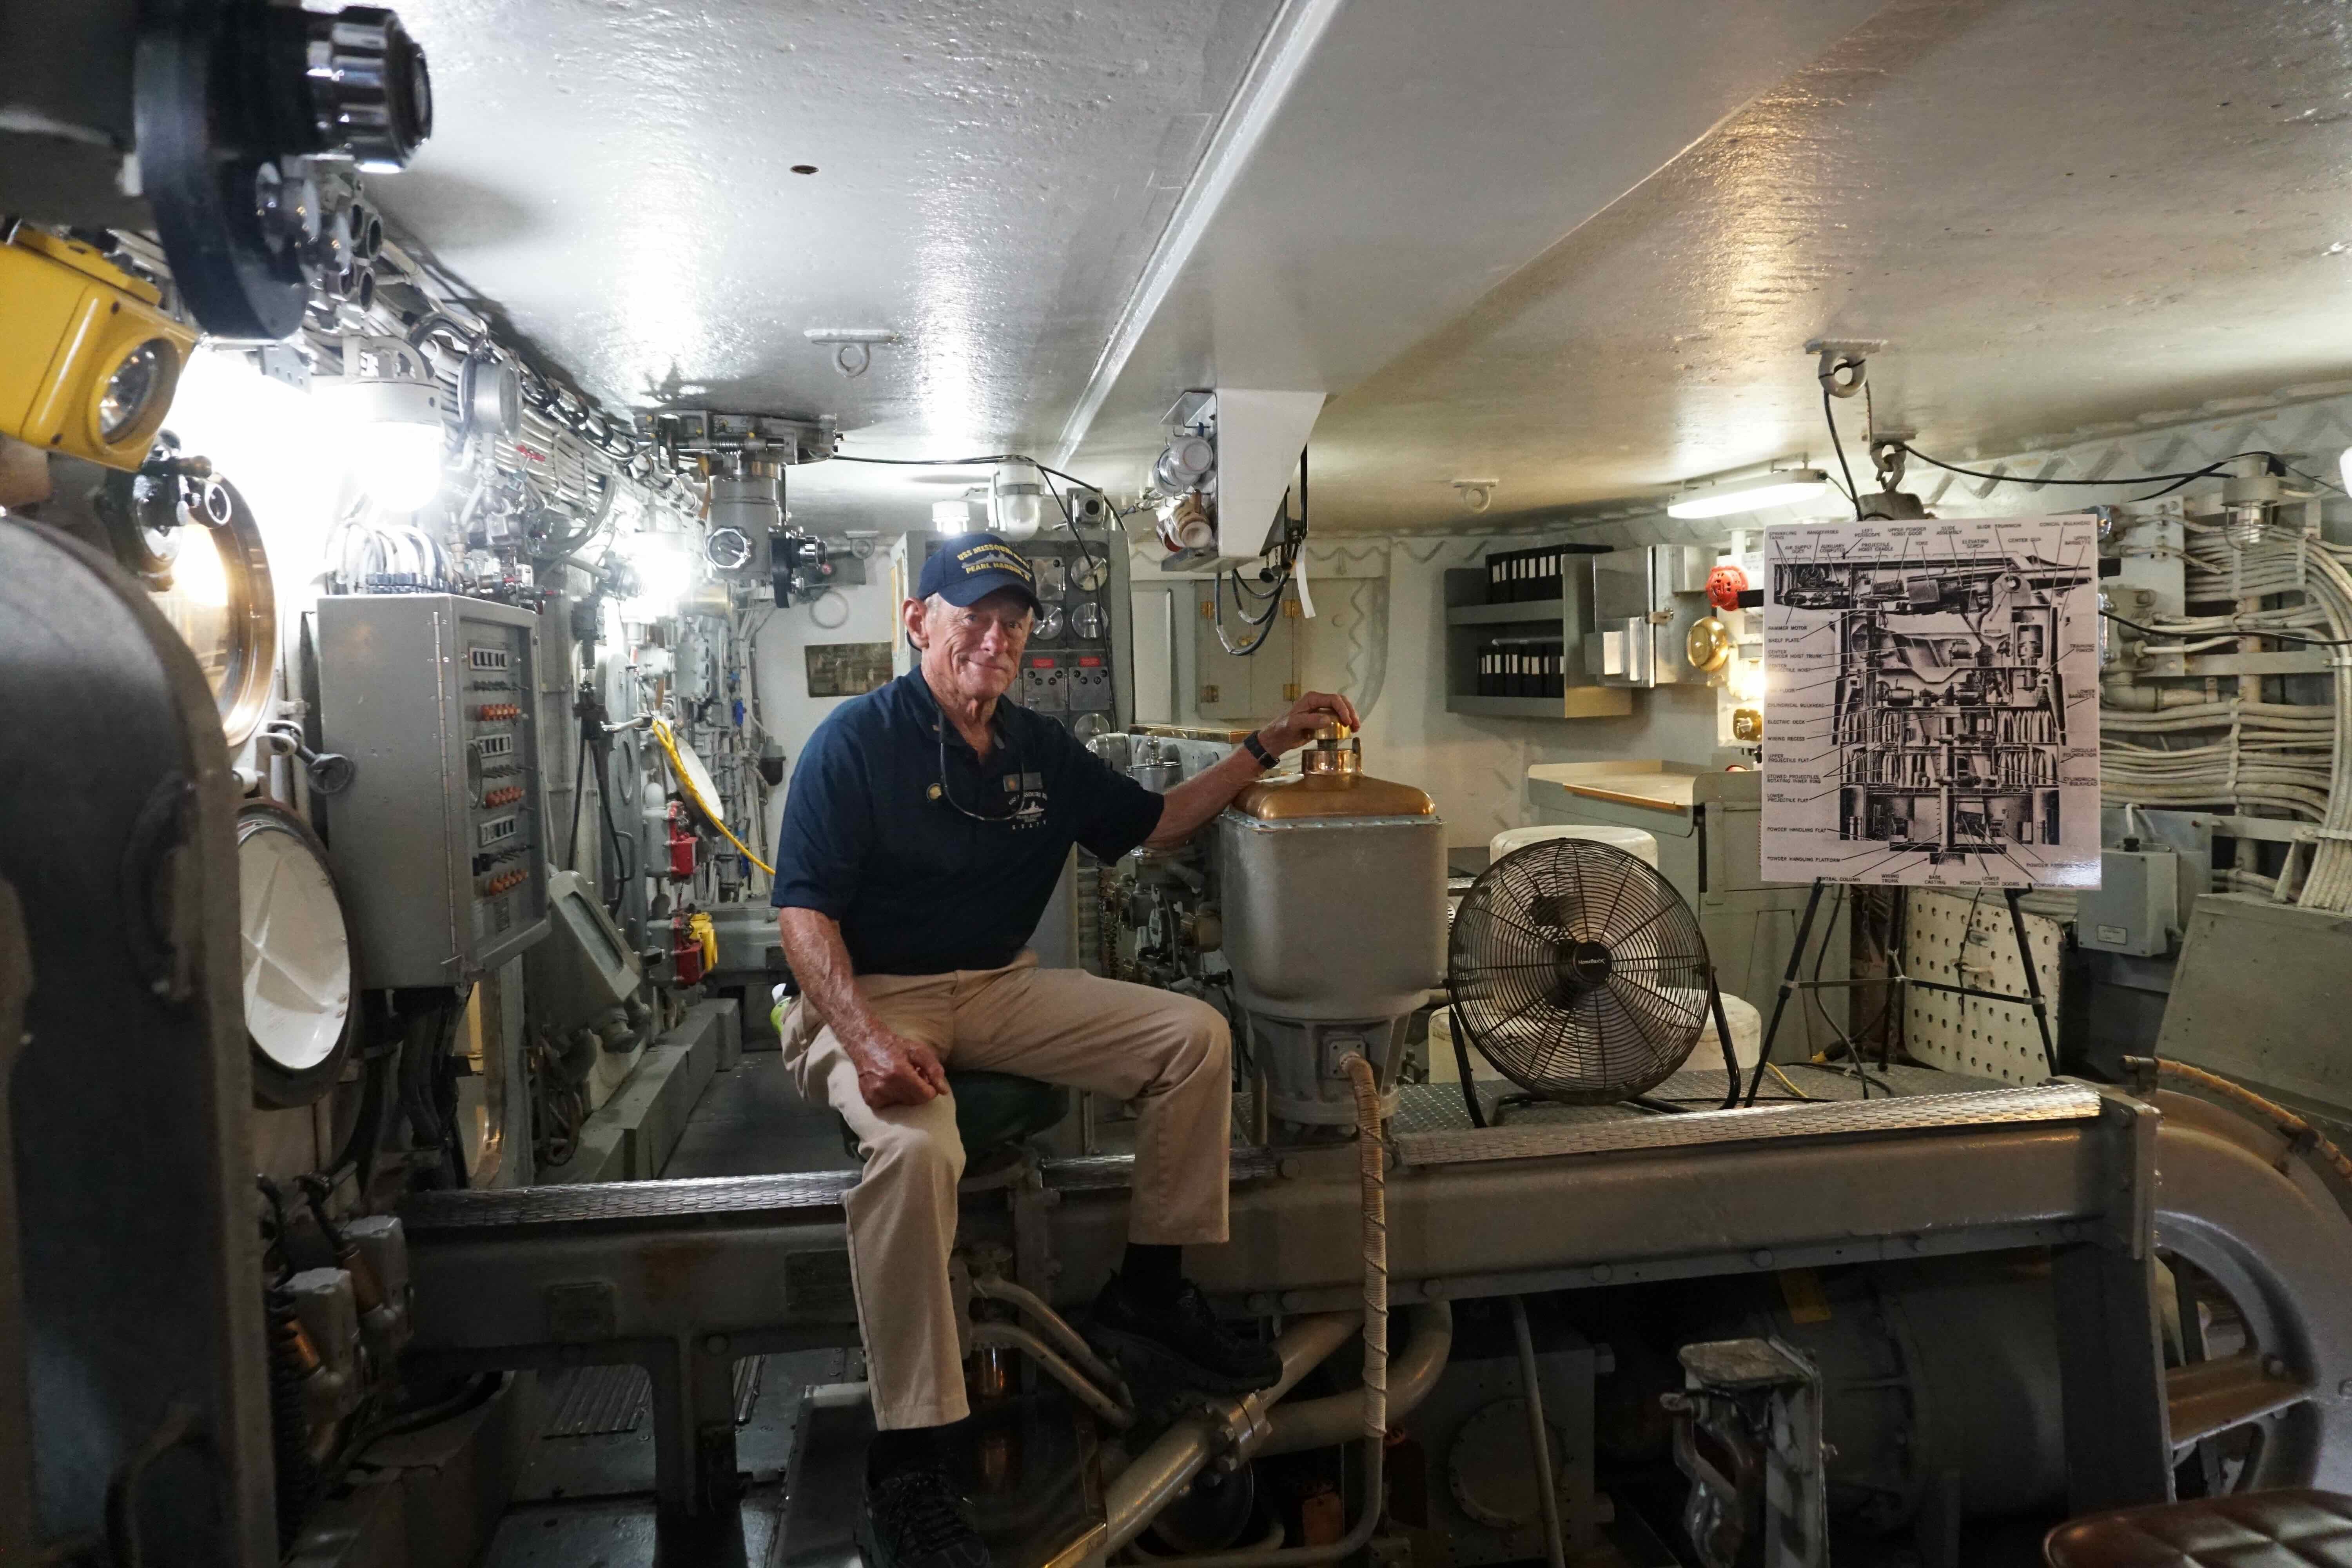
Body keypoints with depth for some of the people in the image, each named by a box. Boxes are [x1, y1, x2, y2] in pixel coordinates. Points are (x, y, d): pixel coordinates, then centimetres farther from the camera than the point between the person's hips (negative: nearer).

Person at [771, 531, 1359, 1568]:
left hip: (1000, 987, 6)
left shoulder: (1040, 748, 10)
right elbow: (805, 912, -15)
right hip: (869, 996, -6)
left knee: (1194, 1036, -7)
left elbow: (1154, 823, 19)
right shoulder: (856, 740, -9)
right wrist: (866, 1039, -31)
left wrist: (1268, 746, 9)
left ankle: (1146, 1295, 3)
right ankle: (906, 1467, -25)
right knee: (916, 1147, -37)